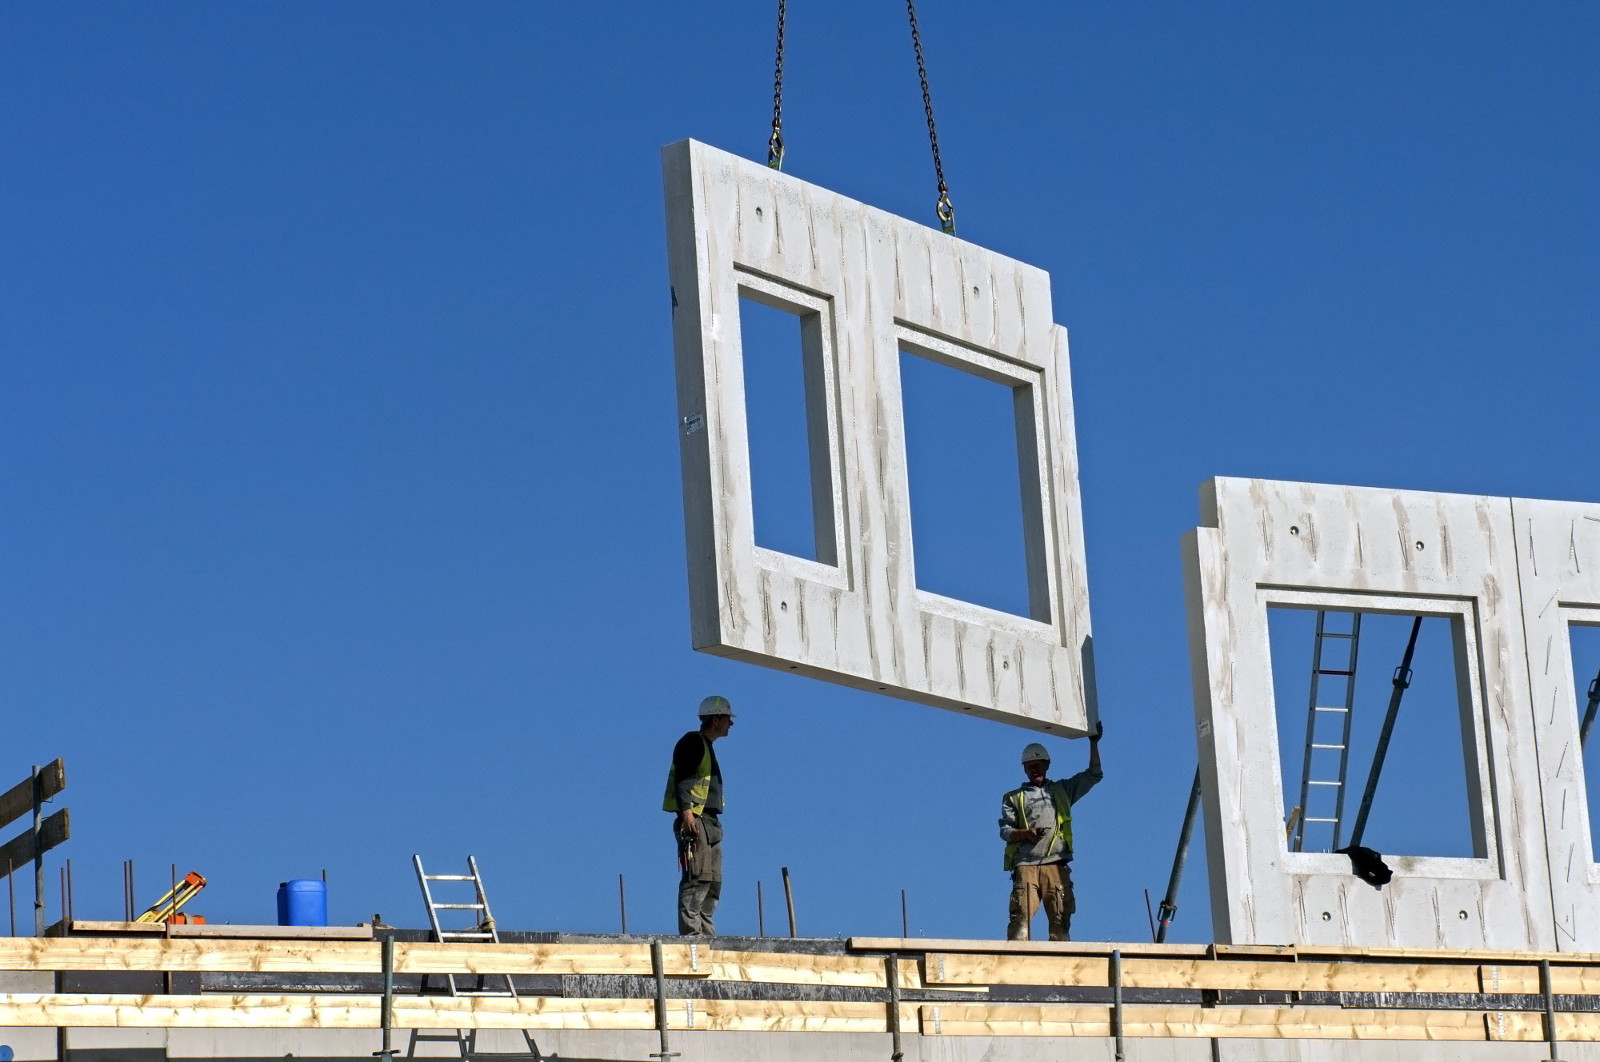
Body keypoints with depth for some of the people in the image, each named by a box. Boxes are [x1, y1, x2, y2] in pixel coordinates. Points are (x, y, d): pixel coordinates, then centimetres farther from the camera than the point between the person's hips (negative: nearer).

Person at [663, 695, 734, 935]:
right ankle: (690, 931, -21)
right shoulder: (693, 742, -4)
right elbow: (682, 778, -15)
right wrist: (686, 810, -27)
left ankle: (705, 932, 7)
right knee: (698, 878, -16)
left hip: (709, 822, 10)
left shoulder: (706, 747, 25)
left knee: (713, 881, 7)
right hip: (694, 820, -10)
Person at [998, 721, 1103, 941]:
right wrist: (1026, 834, -10)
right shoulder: (1013, 798, 19)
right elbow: (1005, 830, 10)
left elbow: (1093, 775, 25)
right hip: (1025, 866, -2)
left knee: (1060, 919, -5)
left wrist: (1094, 743, 20)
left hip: (1056, 866, 2)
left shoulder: (1062, 790, 24)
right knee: (1021, 917, -14)